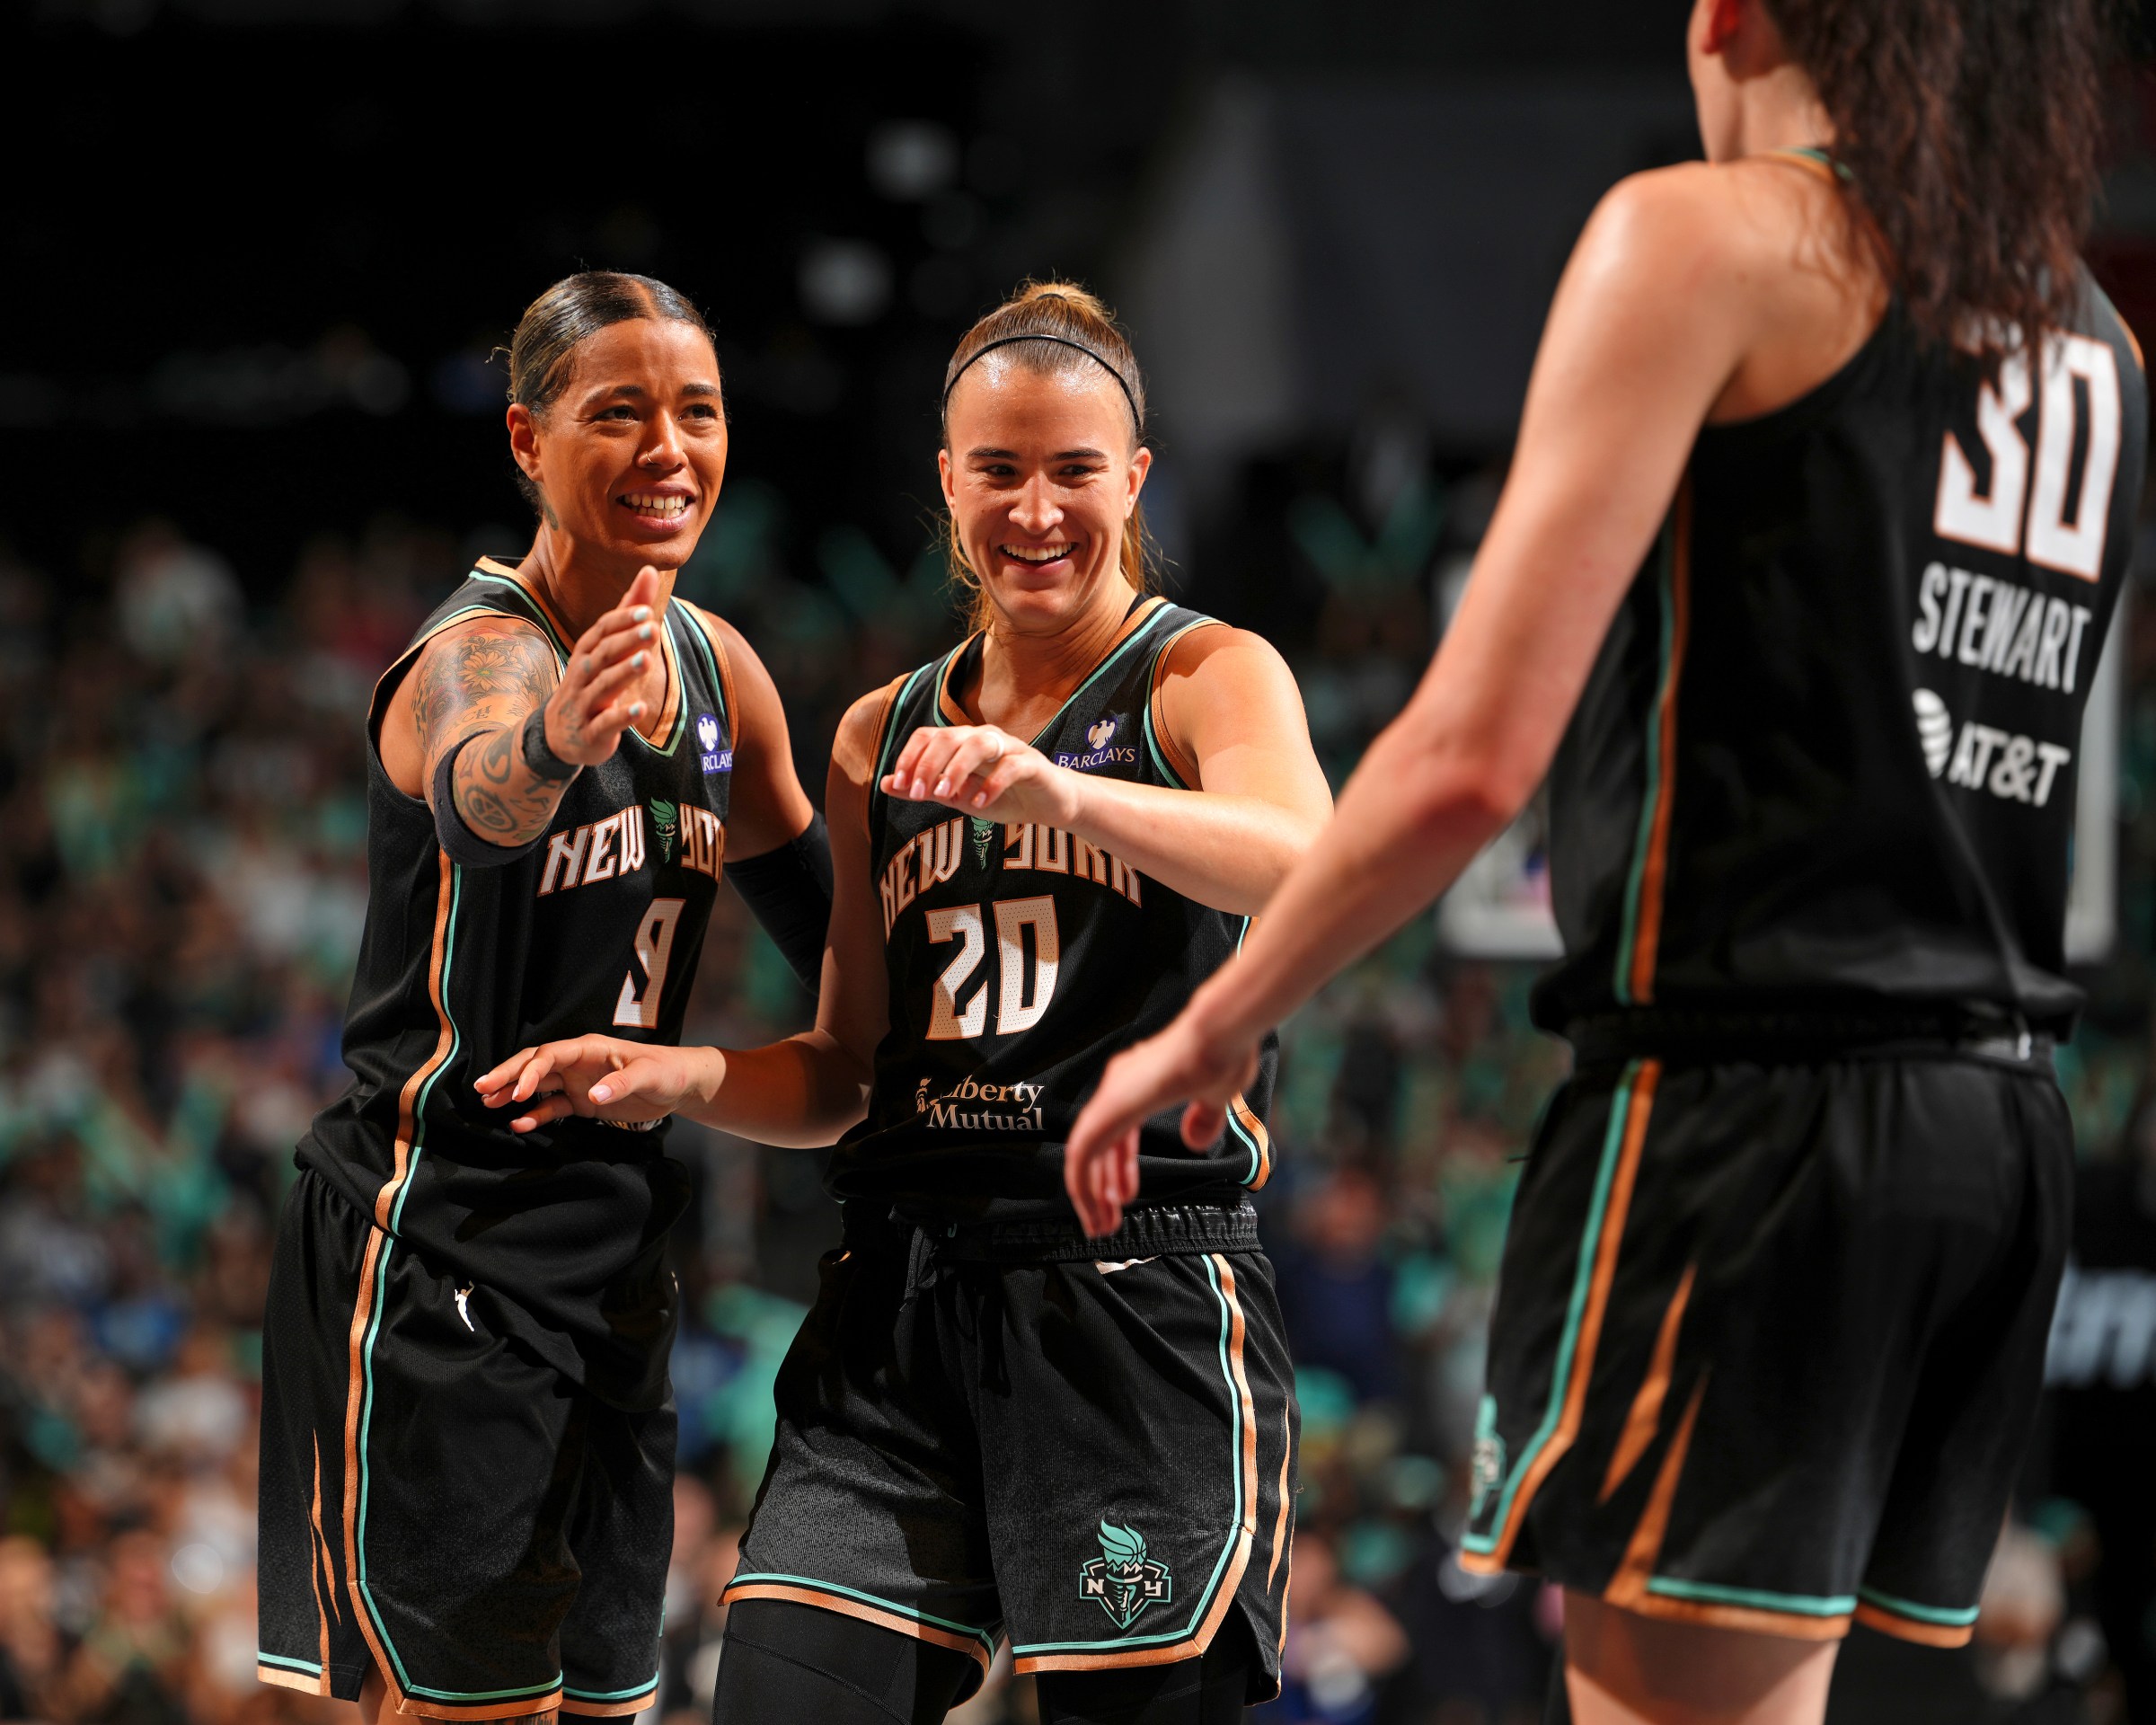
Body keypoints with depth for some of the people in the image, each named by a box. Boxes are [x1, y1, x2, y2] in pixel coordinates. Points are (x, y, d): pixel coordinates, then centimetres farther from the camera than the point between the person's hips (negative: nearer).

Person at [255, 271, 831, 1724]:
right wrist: (558, 736, -66)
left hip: (616, 1253, 8)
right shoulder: (481, 656, -18)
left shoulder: (717, 667, 6)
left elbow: (826, 917, 22)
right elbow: (480, 794, -44)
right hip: (431, 1253, -8)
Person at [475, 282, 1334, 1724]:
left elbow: (1305, 866, -22)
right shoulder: (885, 735, 17)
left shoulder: (1210, 677, 1)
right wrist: (687, 1079, 0)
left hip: (1138, 1308, -4)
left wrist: (1061, 793, -38)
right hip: (904, 1297, 5)